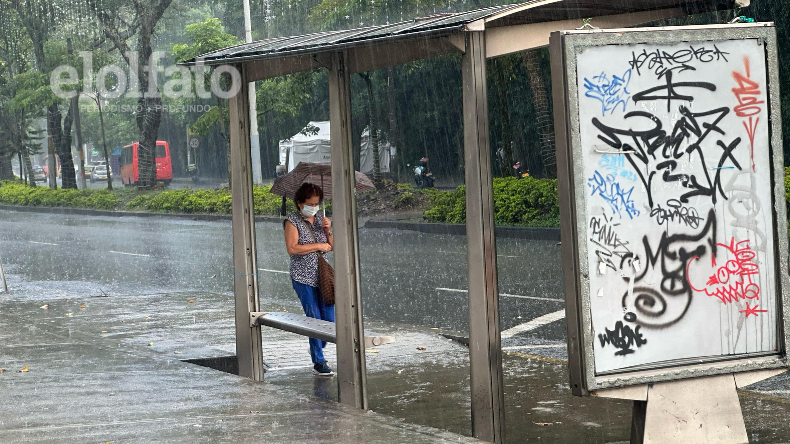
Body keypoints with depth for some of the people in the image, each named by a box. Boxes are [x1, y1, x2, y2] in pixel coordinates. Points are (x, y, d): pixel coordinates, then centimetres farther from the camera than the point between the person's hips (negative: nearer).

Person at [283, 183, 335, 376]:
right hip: (303, 277, -6)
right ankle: (318, 363, -2)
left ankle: (317, 349, 29)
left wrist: (328, 231, -4)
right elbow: (292, 248, -17)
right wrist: (318, 246, -14)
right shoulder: (292, 221, -5)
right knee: (314, 318, -7)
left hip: (322, 275, 6)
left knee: (329, 317, 3)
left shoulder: (319, 219, 13)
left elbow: (331, 247, 15)